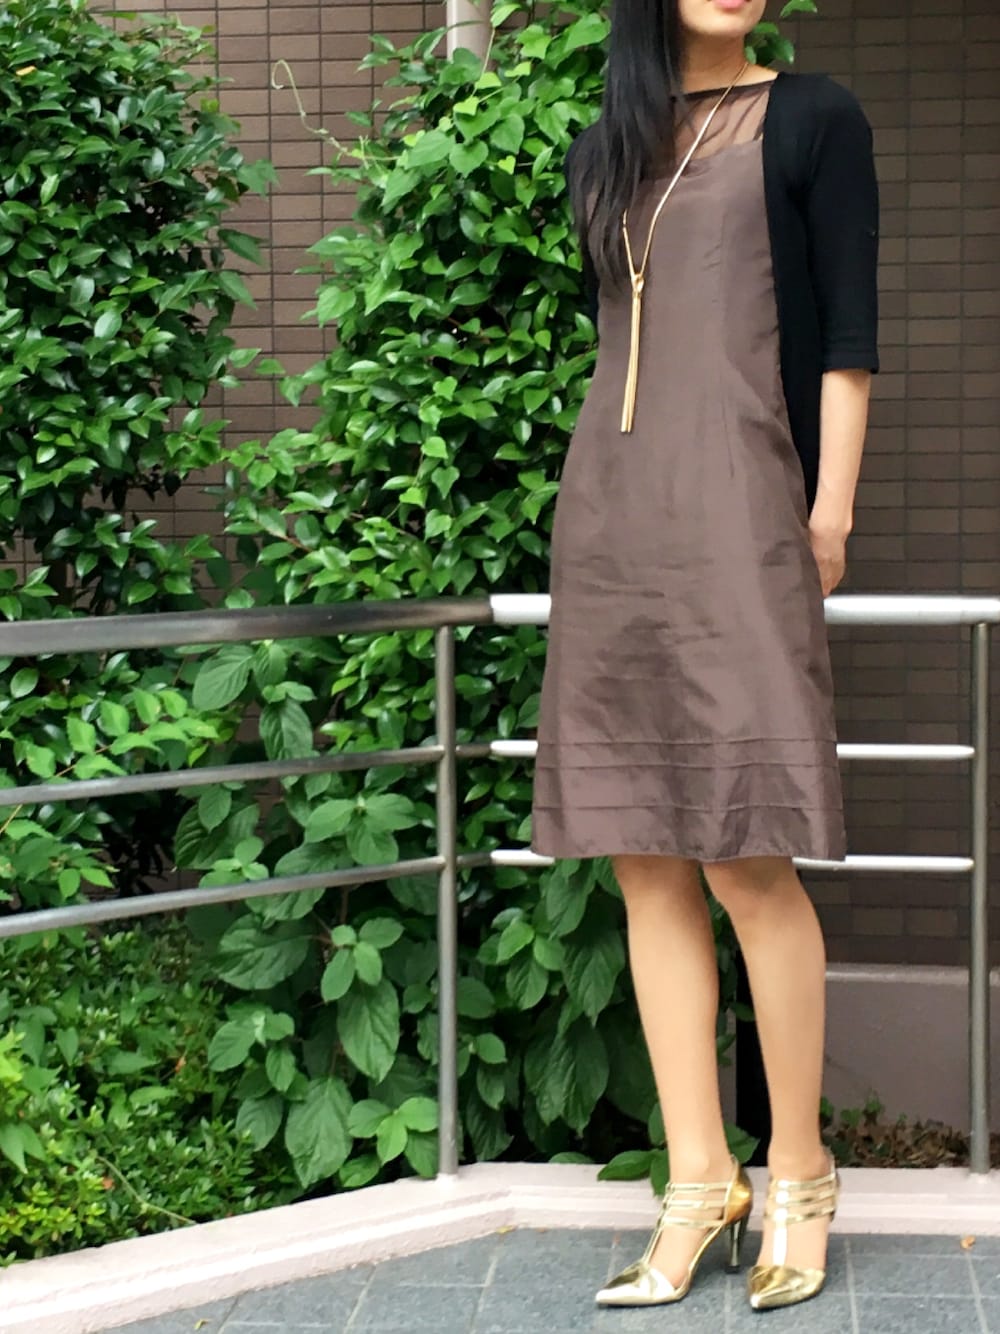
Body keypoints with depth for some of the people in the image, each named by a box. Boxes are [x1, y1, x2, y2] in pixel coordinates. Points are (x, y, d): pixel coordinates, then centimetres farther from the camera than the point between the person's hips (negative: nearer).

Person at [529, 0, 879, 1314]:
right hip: (610, 520, 5)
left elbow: (848, 335, 0)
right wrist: (599, 504, 17)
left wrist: (829, 516, -7)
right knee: (647, 863, 3)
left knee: (745, 857, -9)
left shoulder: (812, 120, 5)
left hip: (735, 513, -5)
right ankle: (698, 1181, 8)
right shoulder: (604, 153, 18)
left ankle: (798, 1175, 4)